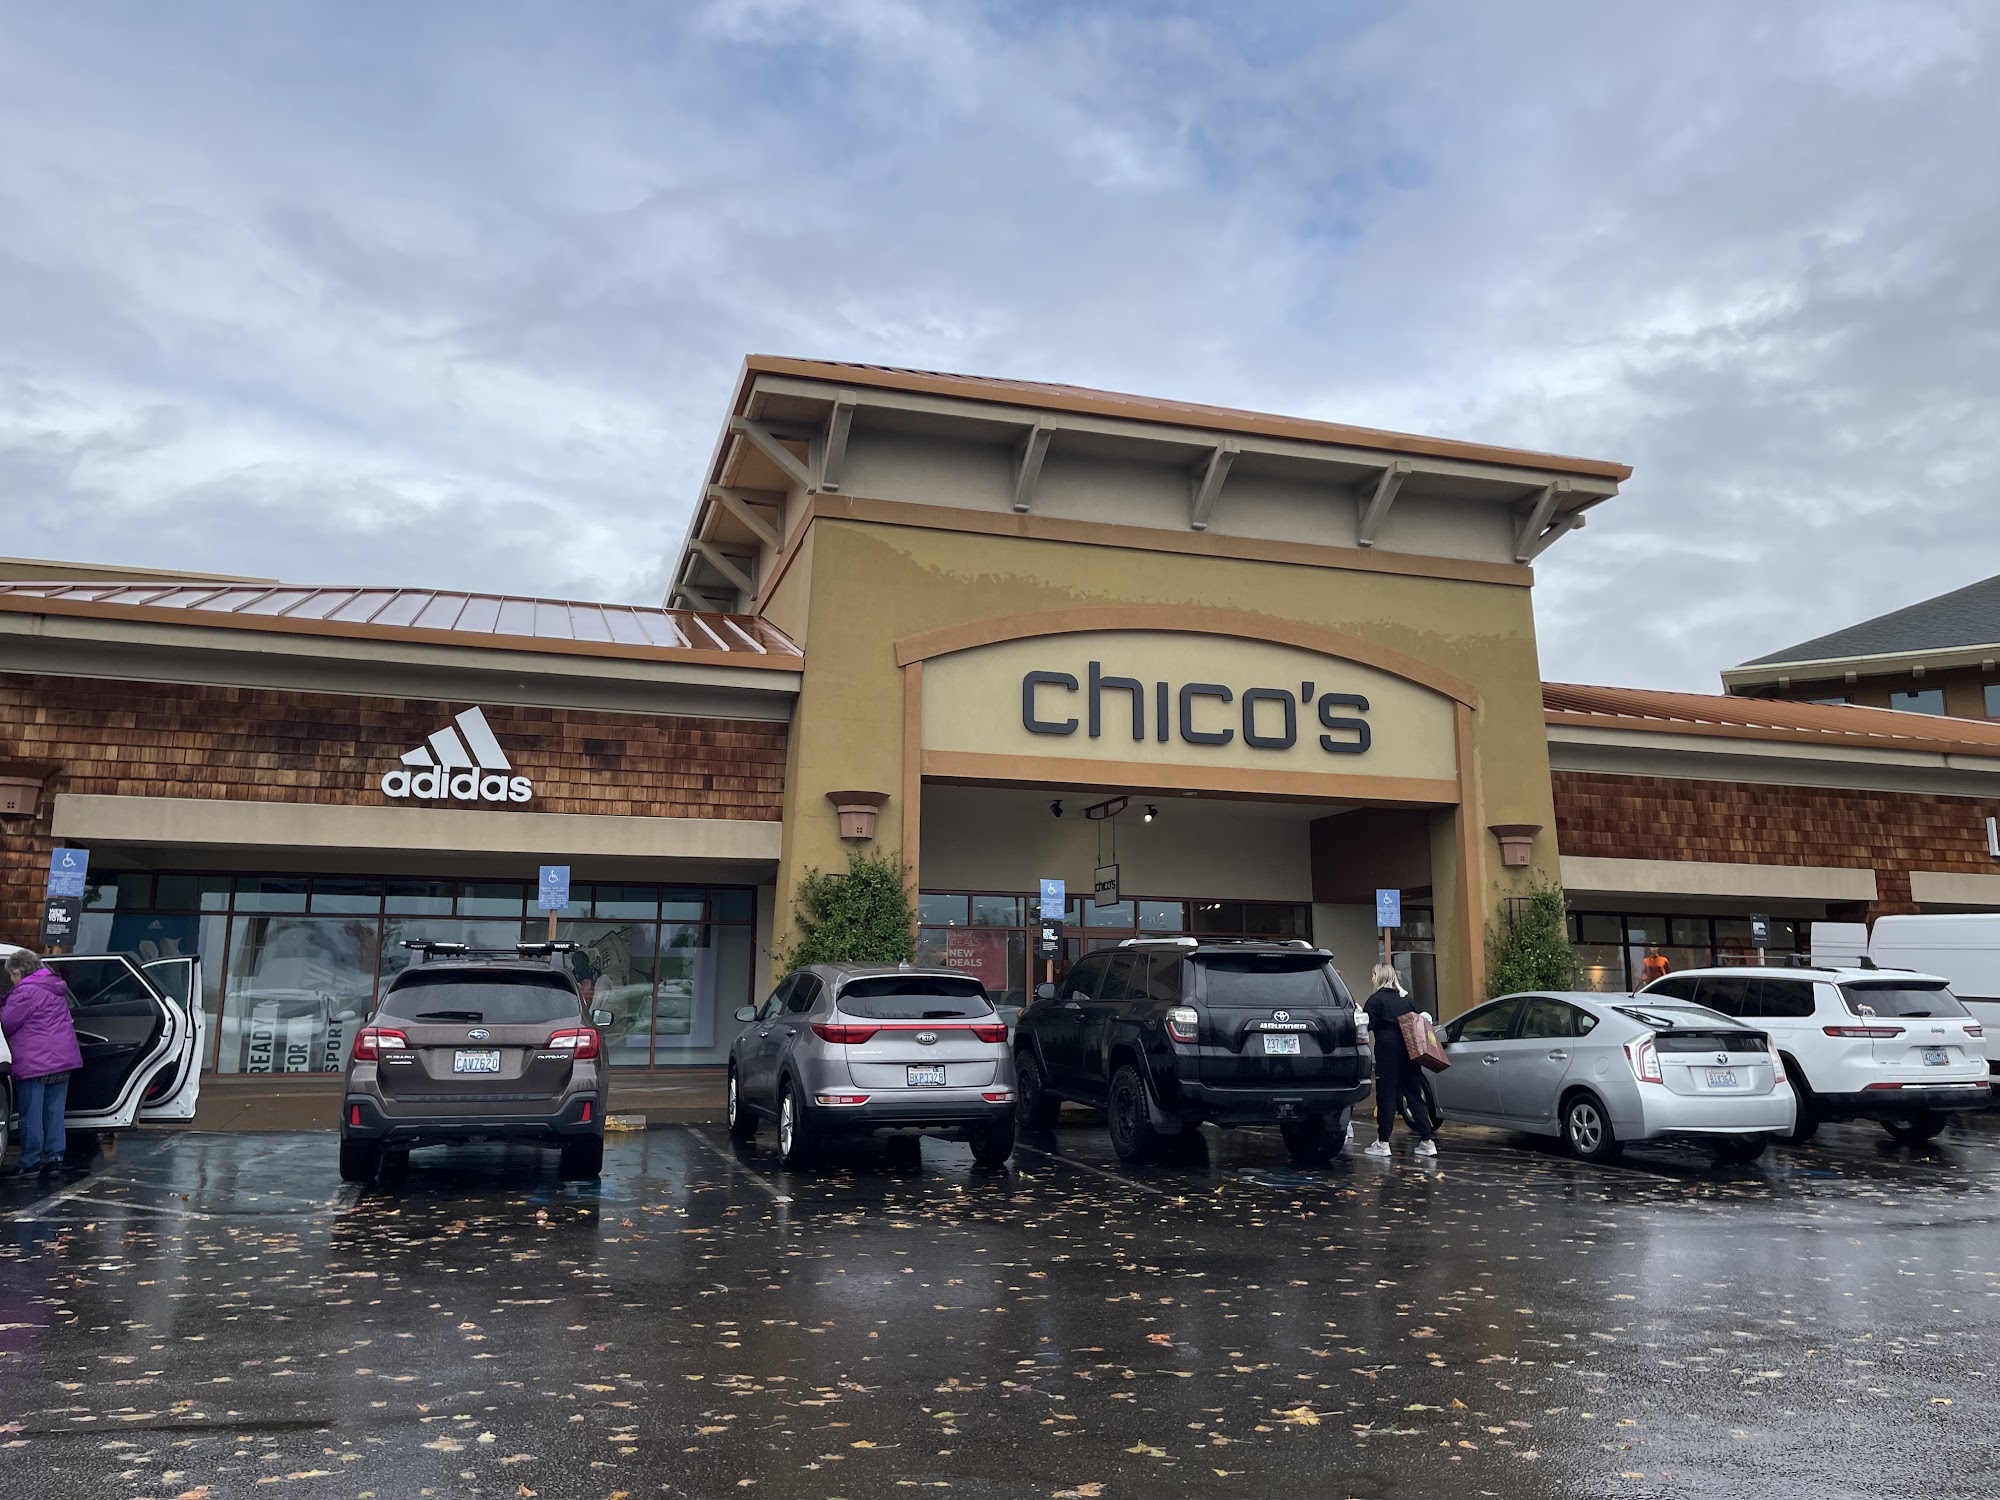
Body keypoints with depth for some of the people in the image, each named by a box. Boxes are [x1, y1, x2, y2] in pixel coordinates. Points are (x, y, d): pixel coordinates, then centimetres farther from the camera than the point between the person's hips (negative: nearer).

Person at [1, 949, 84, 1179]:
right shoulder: (56, 988, 15)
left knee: (31, 1114, 2)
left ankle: (31, 1158, 7)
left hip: (34, 1061, -8)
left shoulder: (25, 991, -13)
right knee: (54, 1110, 10)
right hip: (63, 1058, 8)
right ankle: (54, 1155, 10)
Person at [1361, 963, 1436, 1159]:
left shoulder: (1376, 999, -4)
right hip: (1409, 1053, 6)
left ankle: (1383, 1143, 1)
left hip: (1387, 1052, -6)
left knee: (1387, 1097, -2)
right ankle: (1428, 1141, 5)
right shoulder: (1407, 998, 15)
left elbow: (1366, 1026, -12)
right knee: (1414, 1094, 9)